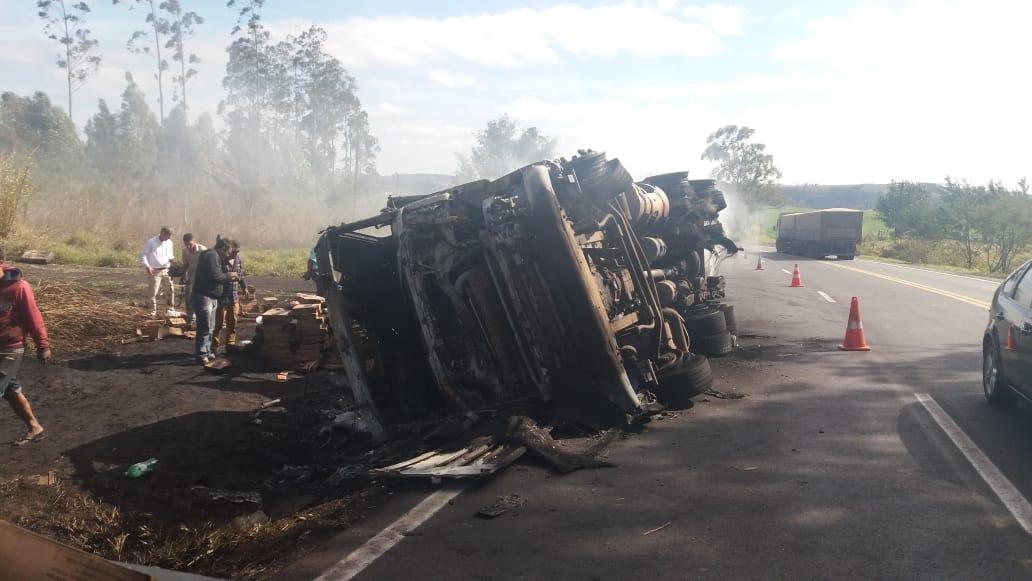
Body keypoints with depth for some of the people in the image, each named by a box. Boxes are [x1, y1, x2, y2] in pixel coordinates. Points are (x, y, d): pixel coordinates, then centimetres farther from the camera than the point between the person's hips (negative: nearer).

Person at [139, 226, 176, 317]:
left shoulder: (169, 242, 7)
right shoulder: (151, 242, -9)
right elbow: (143, 255, -6)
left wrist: (171, 258, -5)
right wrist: (147, 266, -18)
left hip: (166, 271, 5)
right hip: (155, 271, -5)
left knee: (170, 290, 7)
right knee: (154, 292, -3)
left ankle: (170, 309, 20)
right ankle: (153, 311, 6)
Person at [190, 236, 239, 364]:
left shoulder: (215, 256, 19)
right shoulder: (212, 256, -14)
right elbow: (215, 276, -23)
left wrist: (228, 278, 12)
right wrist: (227, 276, -7)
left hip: (211, 297, 11)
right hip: (203, 297, -11)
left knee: (209, 327, 16)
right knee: (204, 328, -8)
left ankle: (207, 351, 24)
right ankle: (201, 355, -5)